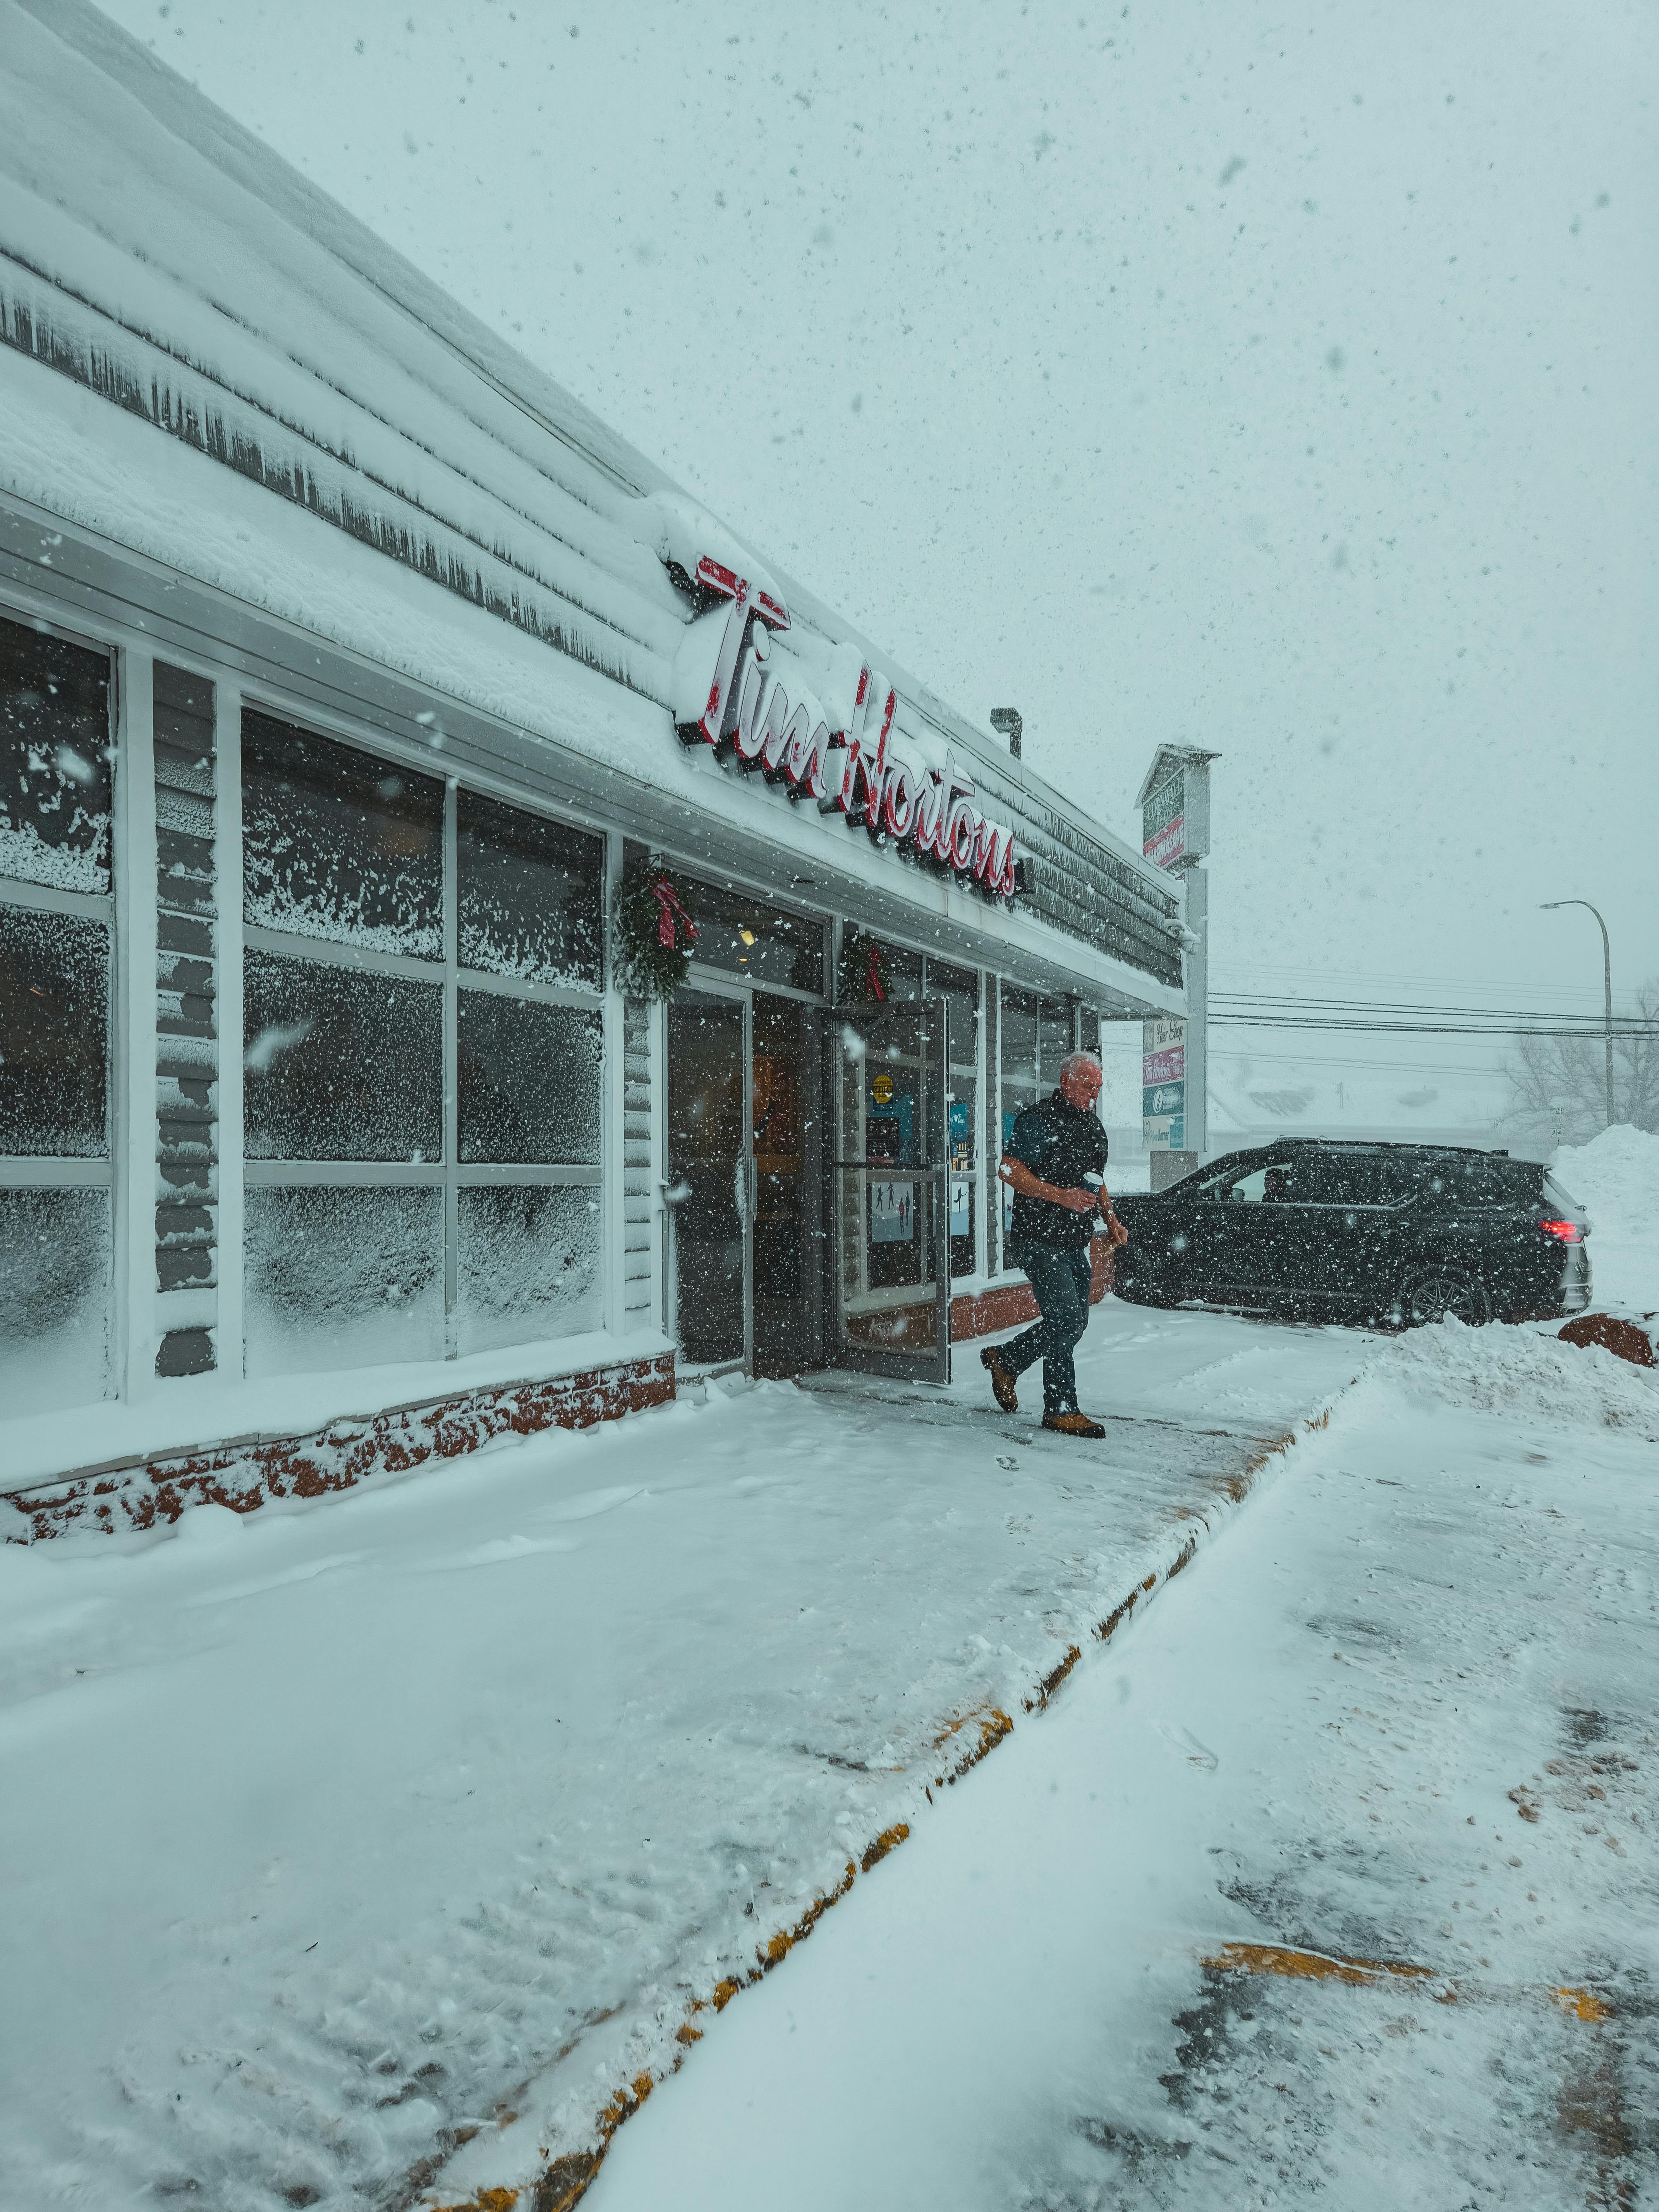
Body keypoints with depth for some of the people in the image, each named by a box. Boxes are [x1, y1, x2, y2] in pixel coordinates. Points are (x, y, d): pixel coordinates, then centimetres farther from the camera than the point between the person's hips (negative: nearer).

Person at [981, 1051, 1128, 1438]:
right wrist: (1061, 1196, -24)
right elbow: (1009, 1170, -16)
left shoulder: (1093, 1124, 17)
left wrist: (1110, 1218, 11)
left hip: (1076, 1244, 9)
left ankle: (1004, 1360, 31)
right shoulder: (1039, 1119, -11)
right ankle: (1060, 1409, 0)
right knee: (1066, 1319, -12)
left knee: (1074, 1323, 12)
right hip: (1039, 1241, -9)